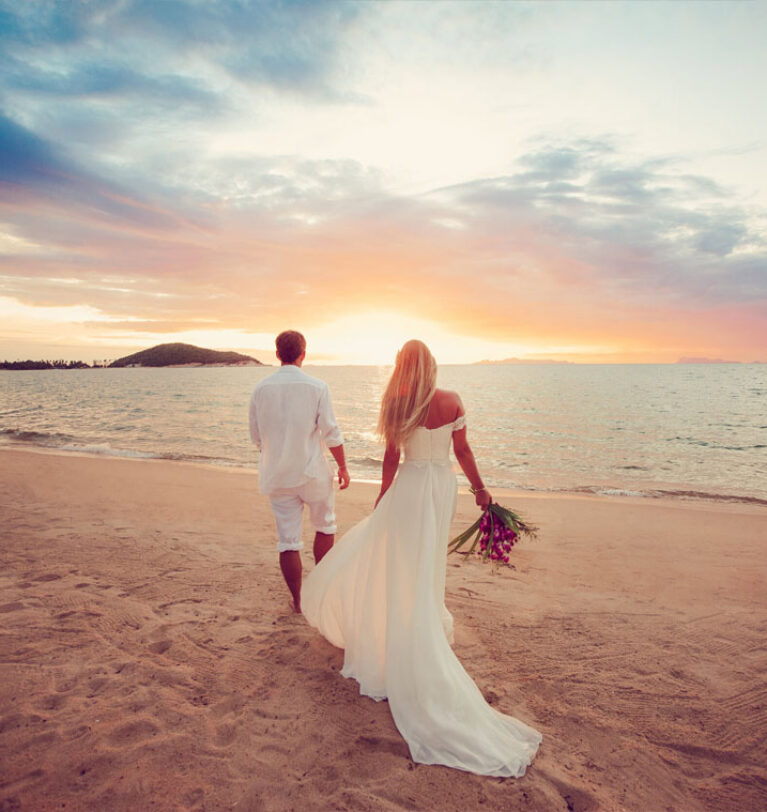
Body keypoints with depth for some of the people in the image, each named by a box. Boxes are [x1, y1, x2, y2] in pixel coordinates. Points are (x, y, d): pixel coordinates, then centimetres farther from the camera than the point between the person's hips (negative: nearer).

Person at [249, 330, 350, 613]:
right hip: (312, 472, -2)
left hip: (277, 475, 2)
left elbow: (256, 436, 7)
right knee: (325, 526, 21)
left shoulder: (261, 388, -2)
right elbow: (331, 433, -9)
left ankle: (297, 600, 20)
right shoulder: (317, 387, -11)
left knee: (287, 540, 9)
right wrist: (343, 467, 3)